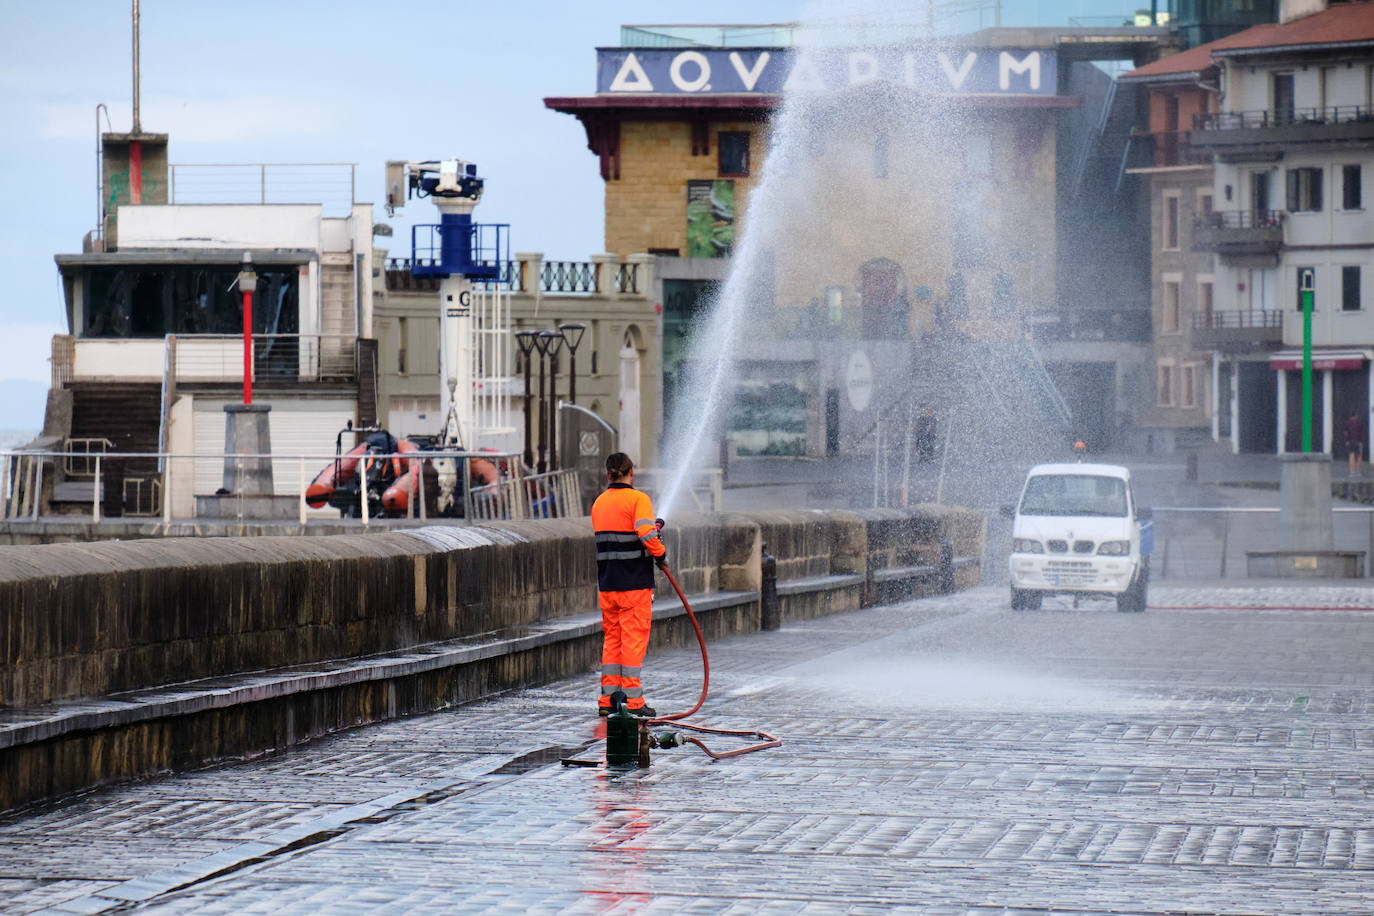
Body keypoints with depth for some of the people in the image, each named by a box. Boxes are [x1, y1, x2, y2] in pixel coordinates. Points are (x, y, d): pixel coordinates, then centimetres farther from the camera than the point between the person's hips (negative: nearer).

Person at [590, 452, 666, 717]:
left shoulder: (598, 503, 11)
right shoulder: (638, 499, -9)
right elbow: (646, 534, -24)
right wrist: (661, 554, -5)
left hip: (607, 582, 6)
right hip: (635, 582, -6)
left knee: (611, 639, 12)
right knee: (634, 638, -2)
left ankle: (607, 699, 11)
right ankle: (633, 701, -1)